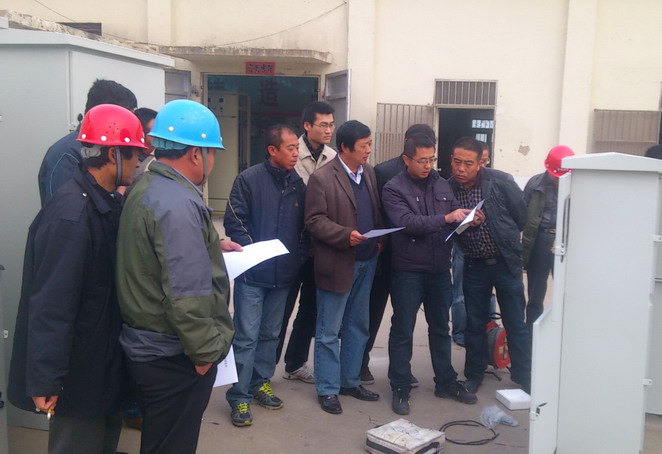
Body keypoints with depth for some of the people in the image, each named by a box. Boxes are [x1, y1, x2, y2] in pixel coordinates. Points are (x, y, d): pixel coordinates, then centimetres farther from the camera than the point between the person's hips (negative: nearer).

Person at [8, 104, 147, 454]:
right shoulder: (70, 214, -26)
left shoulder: (105, 202, 5)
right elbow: (50, 305, -26)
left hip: (104, 359, 9)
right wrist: (44, 381, -22)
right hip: (79, 371, -9)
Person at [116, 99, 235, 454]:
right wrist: (204, 352, -18)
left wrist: (210, 246, 18)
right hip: (173, 356, -10)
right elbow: (187, 295, -28)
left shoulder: (146, 187, 6)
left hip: (147, 345, 10)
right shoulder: (178, 203, -26)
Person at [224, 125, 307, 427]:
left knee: (270, 334, 15)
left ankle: (261, 384, 30)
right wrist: (252, 250, -17)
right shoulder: (249, 179, -8)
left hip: (283, 273, 5)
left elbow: (304, 226, 11)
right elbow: (233, 220, -9)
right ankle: (240, 397, 8)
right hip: (252, 272, -5)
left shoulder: (298, 184, 5)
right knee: (246, 336, -2)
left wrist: (300, 255, 0)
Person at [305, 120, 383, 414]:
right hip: (337, 265, -7)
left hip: (367, 261, 7)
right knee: (329, 332, 5)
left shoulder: (369, 172, 7)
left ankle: (350, 381, 32)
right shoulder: (321, 178, -13)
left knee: (358, 326, 17)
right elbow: (314, 220, -15)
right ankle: (327, 390, 17)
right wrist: (346, 235, -26)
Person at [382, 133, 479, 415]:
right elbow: (407, 222, -21)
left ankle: (446, 383, 32)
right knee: (402, 331, 5)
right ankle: (400, 389, 18)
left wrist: (471, 220, -13)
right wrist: (445, 218, -29)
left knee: (440, 328, 18)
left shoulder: (441, 184, 6)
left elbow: (456, 217, 9)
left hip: (440, 269, 5)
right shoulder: (394, 189, -9)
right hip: (408, 272, -5)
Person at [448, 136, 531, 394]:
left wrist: (505, 239, 8)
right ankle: (474, 376, 30)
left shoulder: (501, 182, -14)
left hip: (506, 263, -2)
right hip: (473, 265, 2)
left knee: (516, 325, 7)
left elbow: (522, 216, -2)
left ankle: (523, 380, 21)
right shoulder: (448, 188, -8)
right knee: (474, 325, 13)